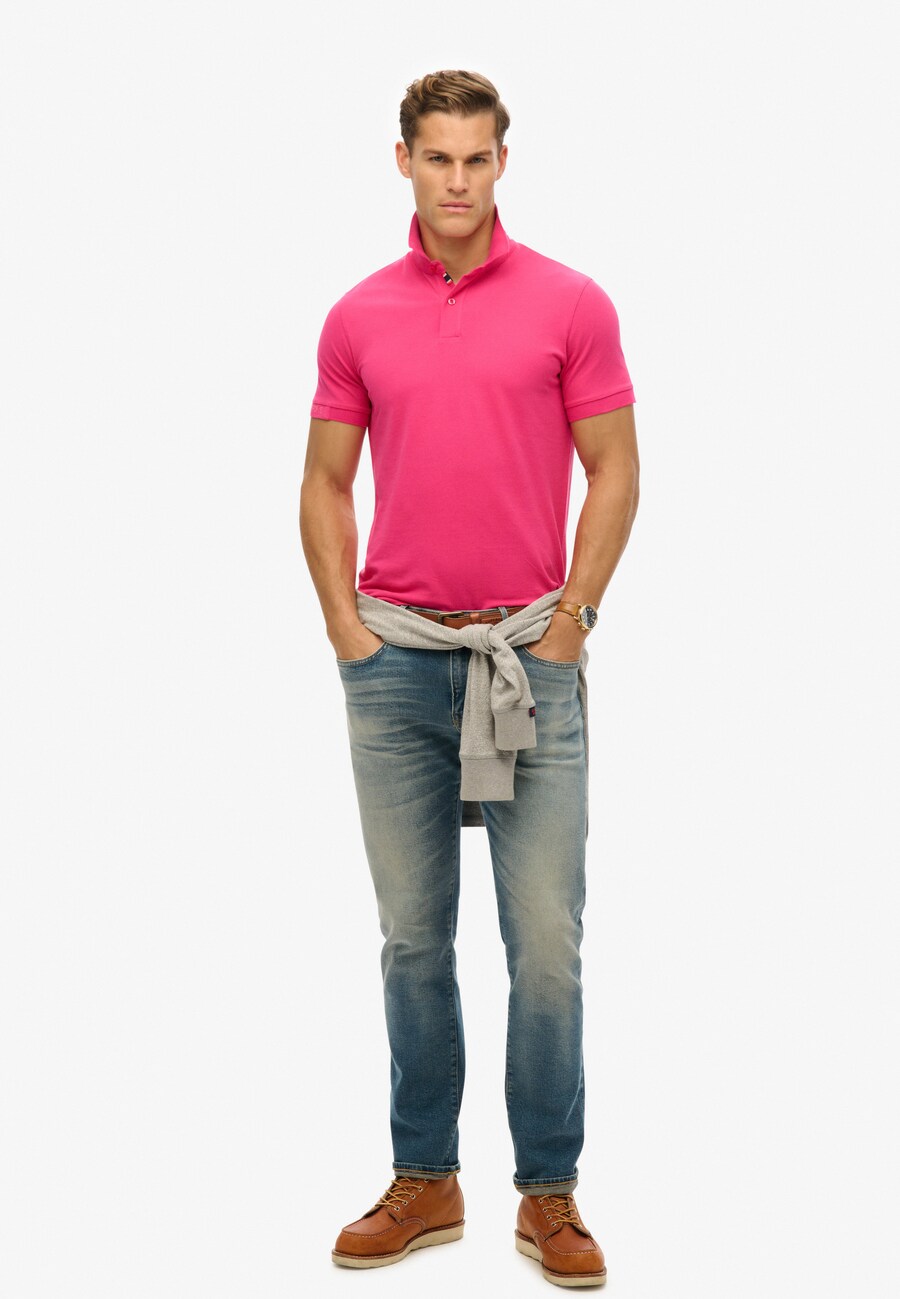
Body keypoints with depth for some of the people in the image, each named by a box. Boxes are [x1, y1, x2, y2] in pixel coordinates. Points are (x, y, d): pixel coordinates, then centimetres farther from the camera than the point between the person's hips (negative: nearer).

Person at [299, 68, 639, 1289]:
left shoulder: (570, 302, 0)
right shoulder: (358, 317, 7)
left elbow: (614, 470, 0)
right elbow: (325, 482, 11)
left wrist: (569, 624, -6)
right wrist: (346, 627, 1)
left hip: (532, 653, -2)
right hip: (396, 656, 2)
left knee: (546, 943, 1)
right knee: (414, 937, 10)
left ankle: (549, 1192, 15)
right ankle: (426, 1178, 22)